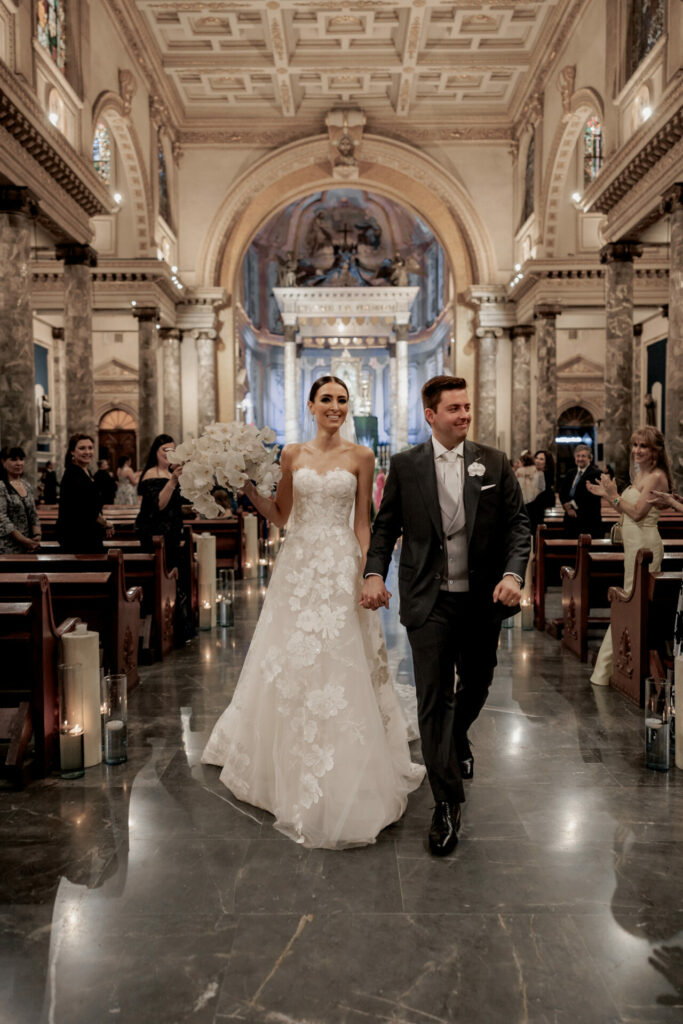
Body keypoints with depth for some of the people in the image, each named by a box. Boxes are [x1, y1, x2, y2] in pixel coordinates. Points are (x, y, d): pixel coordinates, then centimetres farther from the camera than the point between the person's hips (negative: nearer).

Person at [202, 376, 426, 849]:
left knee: (338, 666, -1)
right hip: (298, 564, 3)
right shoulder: (292, 454, 7)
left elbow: (362, 523, 0)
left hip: (340, 566, -2)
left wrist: (366, 575, -7)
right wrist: (248, 488, -3)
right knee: (289, 663, 9)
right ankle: (290, 767, 32)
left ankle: (338, 781, 16)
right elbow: (279, 514, 11)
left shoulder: (360, 456, 1)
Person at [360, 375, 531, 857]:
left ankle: (458, 738, 53)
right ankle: (447, 802, 12)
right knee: (433, 699, -1)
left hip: (483, 600, 2)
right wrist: (374, 573, -10)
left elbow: (518, 525, 1)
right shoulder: (405, 466, 1)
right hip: (429, 602, -2)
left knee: (476, 686, 19)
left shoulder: (495, 463, 2)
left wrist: (513, 573, -15)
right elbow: (386, 525, 4)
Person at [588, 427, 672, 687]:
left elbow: (637, 512, -17)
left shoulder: (656, 477, -11)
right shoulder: (639, 475, 16)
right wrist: (606, 494, 15)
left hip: (645, 545, -9)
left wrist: (614, 495, -10)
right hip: (634, 544, 9)